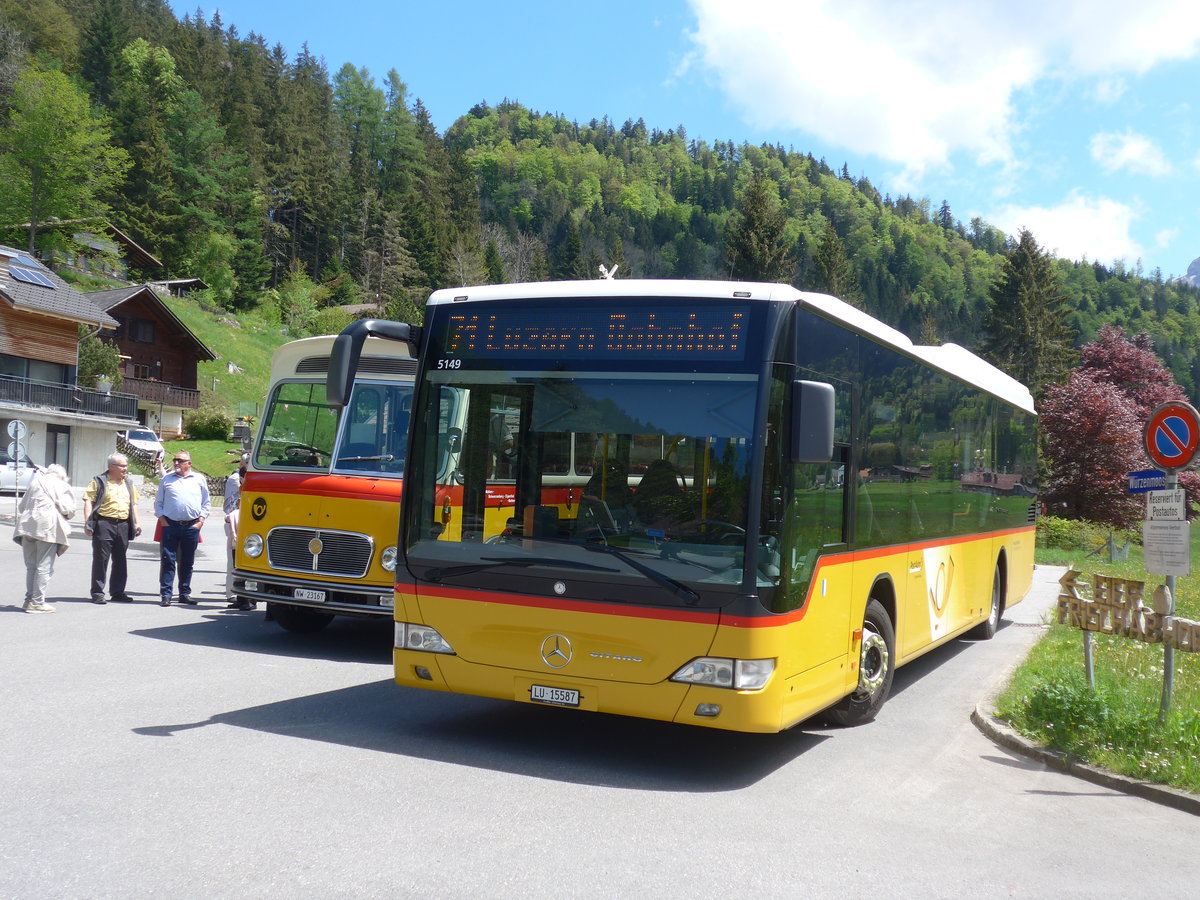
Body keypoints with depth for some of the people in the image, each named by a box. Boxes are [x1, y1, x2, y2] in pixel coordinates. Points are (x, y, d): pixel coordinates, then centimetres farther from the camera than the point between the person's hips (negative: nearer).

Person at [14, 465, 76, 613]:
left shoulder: (35, 482, 21)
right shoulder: (61, 485, 5)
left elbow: (21, 507, 22)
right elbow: (67, 509, -4)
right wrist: (69, 514, 15)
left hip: (27, 525, 6)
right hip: (48, 527, -6)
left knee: (30, 566, 12)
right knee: (44, 566, -3)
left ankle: (29, 599, 14)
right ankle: (37, 602, -5)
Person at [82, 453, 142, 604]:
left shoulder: (129, 484, 17)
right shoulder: (99, 481, -1)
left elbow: (133, 504, 23)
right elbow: (89, 501, -6)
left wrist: (137, 523, 15)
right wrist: (87, 522, -14)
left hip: (123, 525, 6)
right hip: (104, 524, -6)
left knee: (120, 560, 10)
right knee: (101, 559, -3)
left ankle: (118, 591, 18)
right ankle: (97, 593, 3)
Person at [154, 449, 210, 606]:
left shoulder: (199, 479, 10)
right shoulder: (167, 480, 10)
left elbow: (206, 503, 11)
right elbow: (158, 503, 13)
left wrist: (200, 521, 0)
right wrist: (162, 520, 0)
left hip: (192, 527, 1)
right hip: (170, 526, 0)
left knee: (187, 562, 8)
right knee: (168, 561, -3)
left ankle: (185, 594, 16)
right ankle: (165, 594, 0)